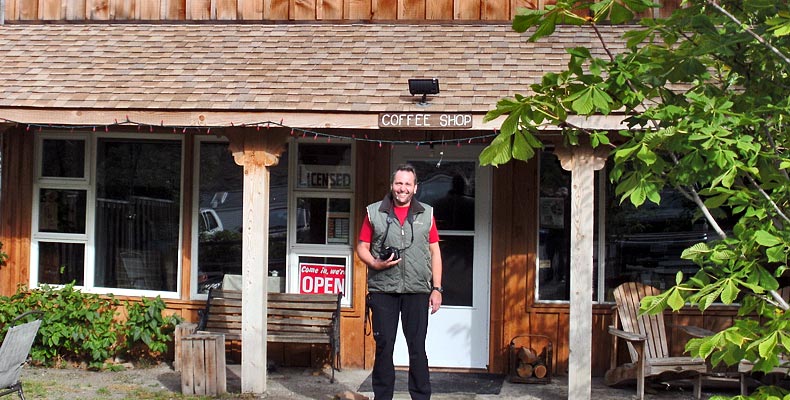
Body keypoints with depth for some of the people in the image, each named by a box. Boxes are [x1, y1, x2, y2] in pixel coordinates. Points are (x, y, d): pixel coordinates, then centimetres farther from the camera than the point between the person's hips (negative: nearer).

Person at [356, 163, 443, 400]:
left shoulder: (426, 214, 9)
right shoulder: (374, 213, 5)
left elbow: (435, 252, 9)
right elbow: (362, 247, 8)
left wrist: (436, 288, 3)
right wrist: (375, 264, -12)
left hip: (417, 291, 0)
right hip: (382, 290, 0)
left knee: (418, 348, 2)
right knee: (383, 347, 4)